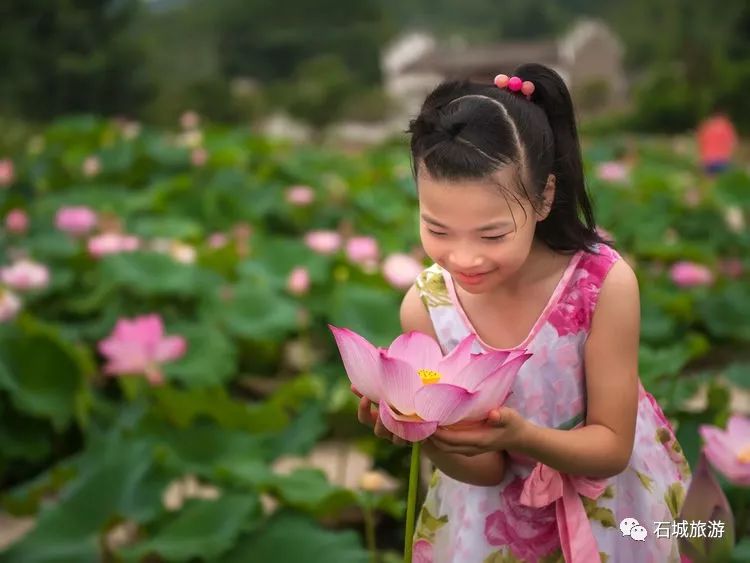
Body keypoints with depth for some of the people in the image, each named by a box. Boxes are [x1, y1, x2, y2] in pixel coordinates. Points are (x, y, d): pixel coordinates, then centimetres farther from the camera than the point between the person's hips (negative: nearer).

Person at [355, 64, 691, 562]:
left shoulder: (605, 283, -29)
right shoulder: (426, 308, -22)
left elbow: (612, 449, -19)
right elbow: (485, 471, -16)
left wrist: (520, 434, -39)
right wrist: (424, 434, -37)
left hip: (609, 500, -1)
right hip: (498, 510, 1)